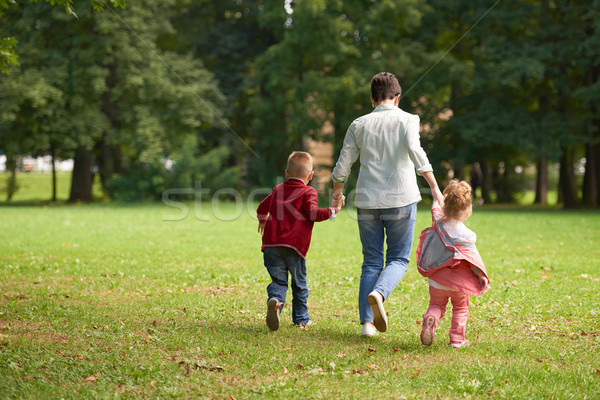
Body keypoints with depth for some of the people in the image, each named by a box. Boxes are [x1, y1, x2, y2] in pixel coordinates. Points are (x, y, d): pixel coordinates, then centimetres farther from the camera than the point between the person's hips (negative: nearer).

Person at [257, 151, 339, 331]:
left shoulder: (278, 189, 20)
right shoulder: (308, 192, 3)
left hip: (272, 243, 4)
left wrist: (262, 220, 55)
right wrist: (333, 210, 1)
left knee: (278, 280, 5)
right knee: (299, 283, 12)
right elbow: (313, 213, -12)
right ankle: (301, 318, 19)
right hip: (294, 244, -3)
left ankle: (275, 300, -27)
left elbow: (262, 207, 34)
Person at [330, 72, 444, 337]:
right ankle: (379, 293, -23)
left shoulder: (359, 124, 9)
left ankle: (367, 321, 0)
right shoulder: (407, 120, 0)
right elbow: (414, 150, -17)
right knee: (398, 260, 7)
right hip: (401, 200, -3)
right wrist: (434, 187, -20)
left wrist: (337, 194, 25)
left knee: (371, 262, 10)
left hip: (367, 201, 3)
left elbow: (343, 165, 9)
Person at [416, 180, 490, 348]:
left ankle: (430, 318, -15)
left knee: (436, 304, 17)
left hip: (437, 280, 2)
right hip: (459, 283, -2)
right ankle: (457, 339, 14)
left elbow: (436, 210, 18)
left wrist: (437, 200, 40)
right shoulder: (466, 235, -16)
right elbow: (472, 258, -11)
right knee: (460, 308, 17)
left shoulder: (438, 223, -6)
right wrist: (482, 276, 1)